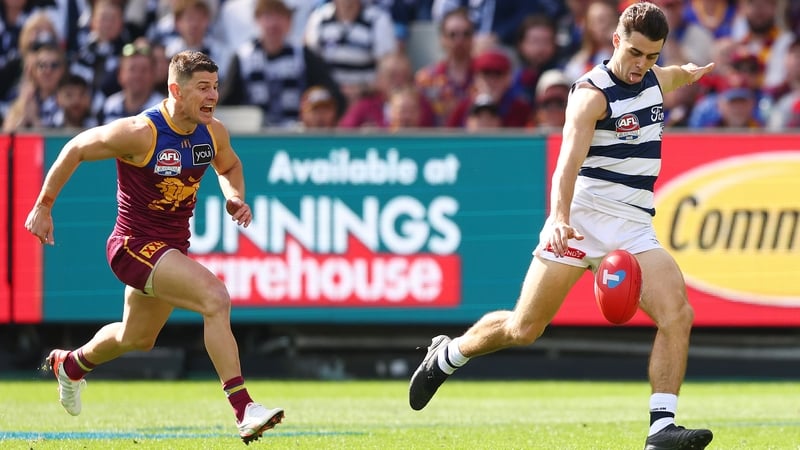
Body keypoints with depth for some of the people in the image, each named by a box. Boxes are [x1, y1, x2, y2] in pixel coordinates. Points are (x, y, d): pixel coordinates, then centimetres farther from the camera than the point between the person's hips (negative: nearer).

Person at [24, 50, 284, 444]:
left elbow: (229, 167, 21)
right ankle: (244, 411, -29)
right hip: (134, 244, -8)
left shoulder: (214, 134, -3)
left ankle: (71, 364, 58)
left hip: (172, 248, 8)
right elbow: (76, 149, -10)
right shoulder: (140, 133, -22)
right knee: (215, 297, -28)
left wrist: (235, 197, -1)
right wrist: (43, 207, -4)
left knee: (136, 338, 27)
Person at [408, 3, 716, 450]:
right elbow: (569, 160, -30)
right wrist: (560, 218, -45)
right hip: (581, 220, -6)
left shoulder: (653, 79, 11)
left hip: (634, 230, 6)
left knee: (678, 315, -17)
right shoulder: (592, 94, -14)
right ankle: (447, 355, 28)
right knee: (523, 329, -1)